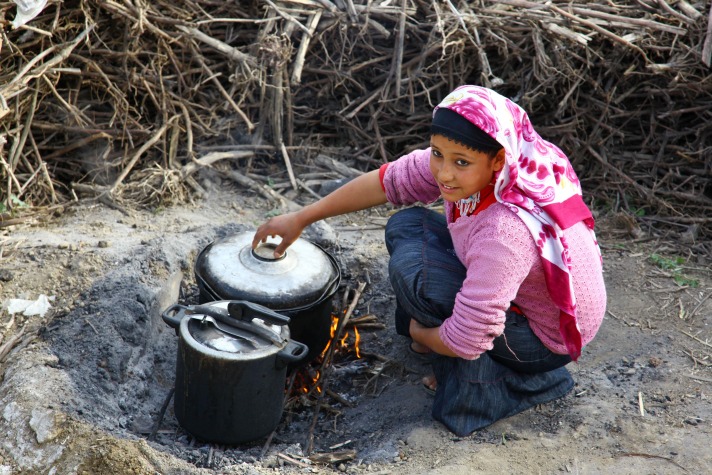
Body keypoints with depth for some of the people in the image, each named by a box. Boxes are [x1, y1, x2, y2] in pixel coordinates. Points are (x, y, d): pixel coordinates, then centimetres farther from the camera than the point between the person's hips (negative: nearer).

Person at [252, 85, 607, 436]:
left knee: (411, 269, -22)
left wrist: (420, 334, -11)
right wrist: (300, 219, 0)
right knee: (406, 225, 4)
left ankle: (479, 392, -6)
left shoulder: (507, 230, -39)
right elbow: (384, 181, -4)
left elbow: (464, 342, -34)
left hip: (548, 339, -8)